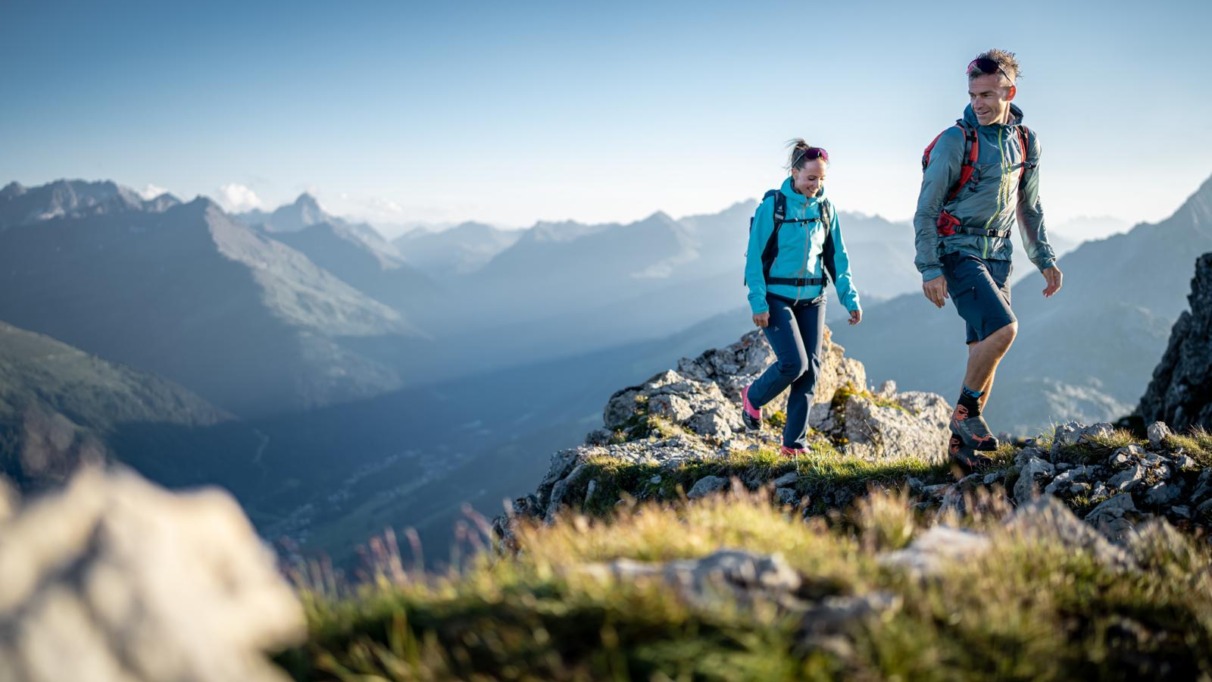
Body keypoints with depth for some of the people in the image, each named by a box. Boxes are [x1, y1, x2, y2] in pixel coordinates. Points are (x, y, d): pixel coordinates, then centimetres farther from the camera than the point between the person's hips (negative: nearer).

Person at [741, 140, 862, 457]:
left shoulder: (825, 209, 5)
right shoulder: (773, 205, -9)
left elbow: (837, 258, 10)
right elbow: (755, 256, -9)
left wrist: (850, 299, 2)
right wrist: (758, 303, -15)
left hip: (812, 300, 5)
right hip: (777, 298, -5)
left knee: (810, 369, 1)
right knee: (794, 363, -16)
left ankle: (794, 443, 11)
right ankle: (753, 396, 15)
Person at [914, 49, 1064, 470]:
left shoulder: (1026, 143, 7)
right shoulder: (955, 141, -11)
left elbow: (1029, 207, 19)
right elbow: (926, 210, -10)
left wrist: (1045, 258, 15)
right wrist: (929, 270, -16)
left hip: (997, 254, 6)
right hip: (958, 250, -6)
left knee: (985, 348, 4)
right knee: (1002, 328, -24)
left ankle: (962, 442, 14)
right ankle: (964, 412, -5)